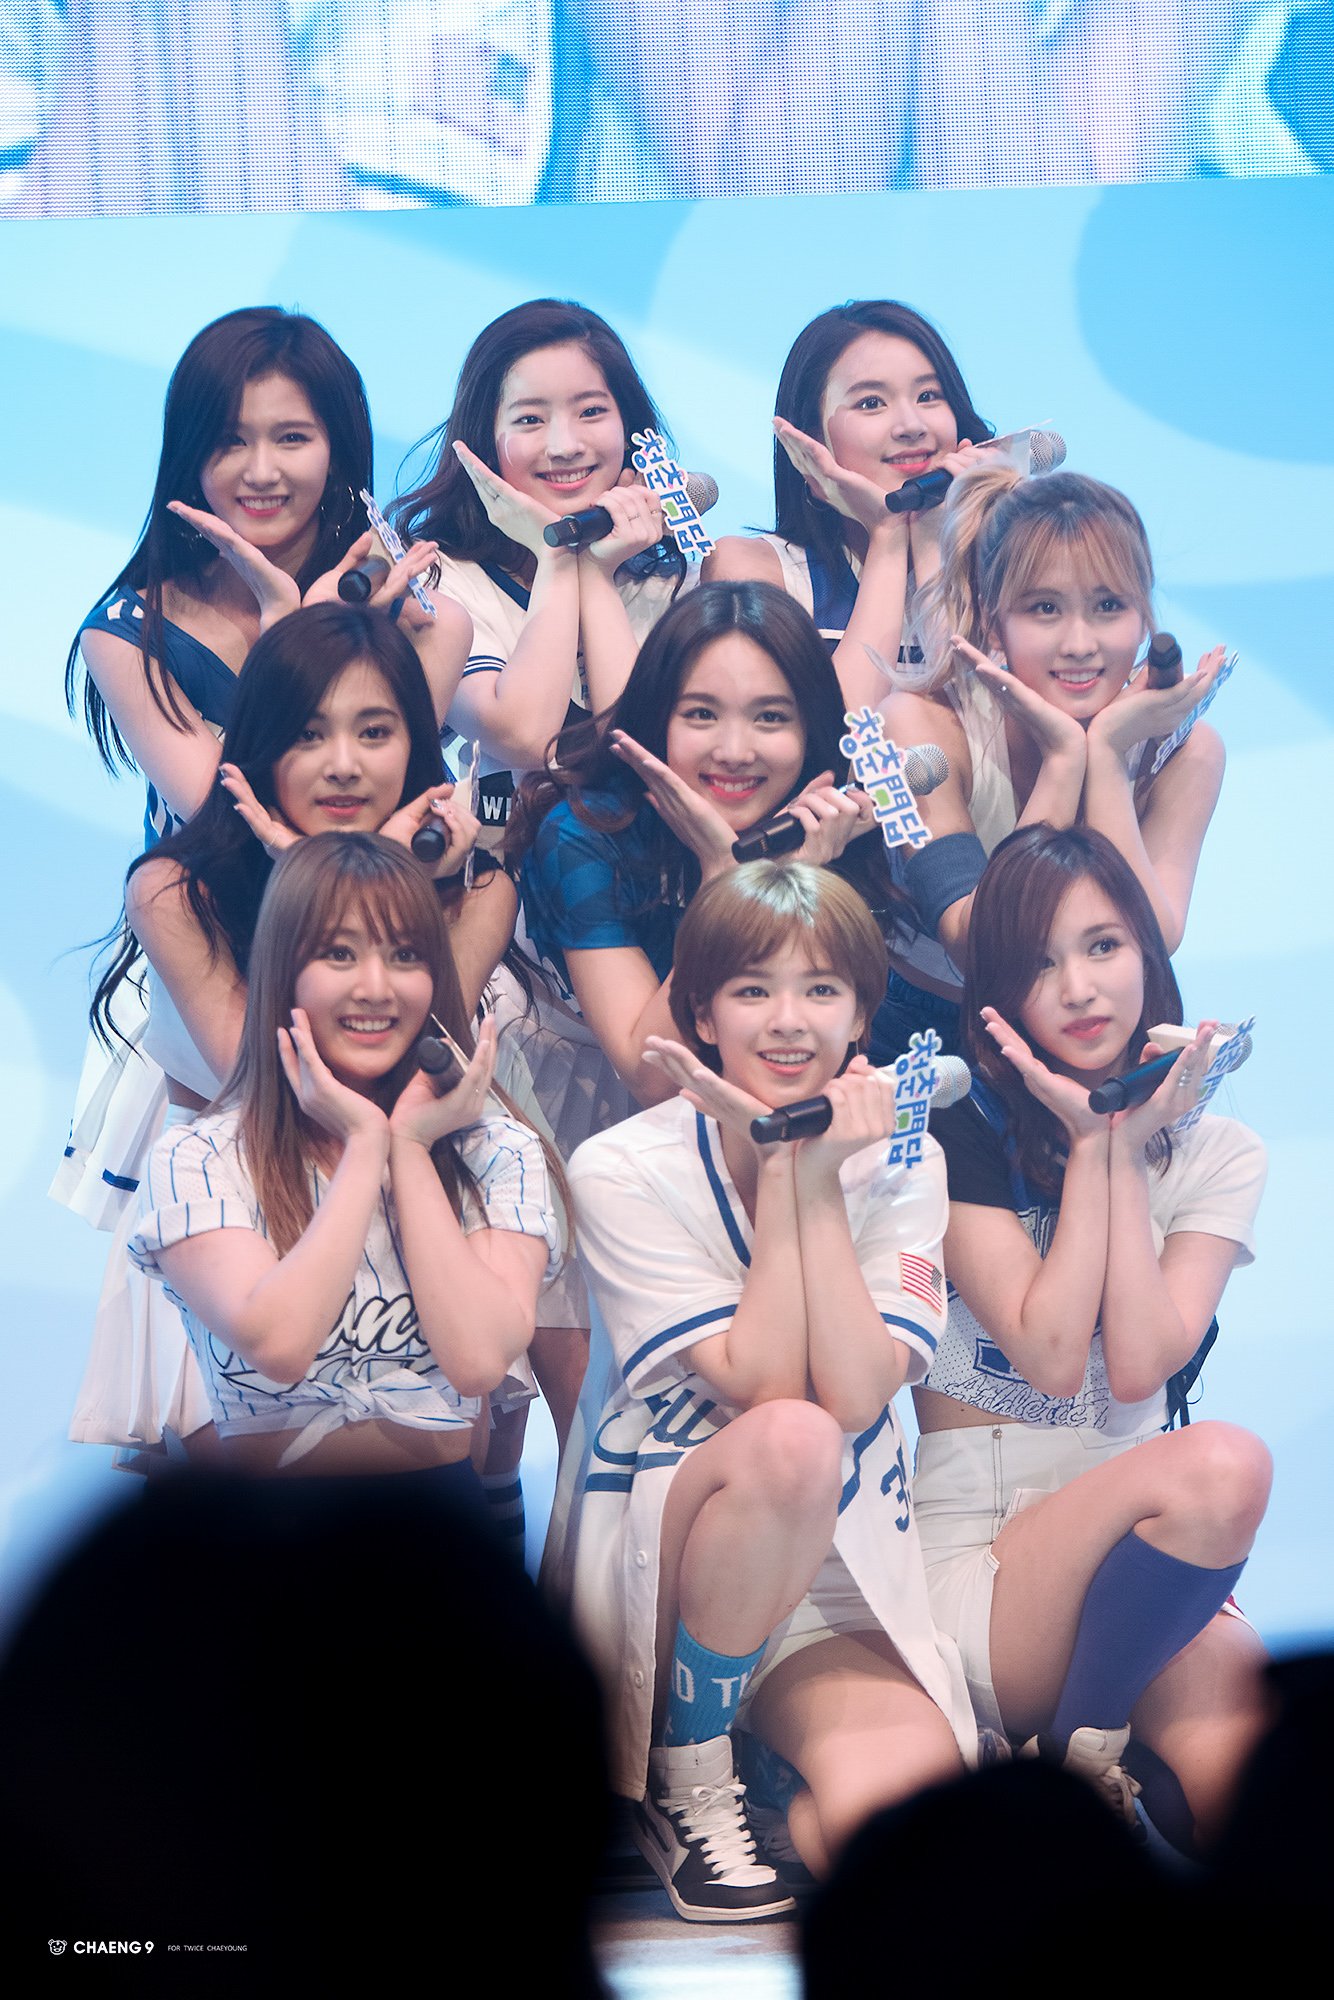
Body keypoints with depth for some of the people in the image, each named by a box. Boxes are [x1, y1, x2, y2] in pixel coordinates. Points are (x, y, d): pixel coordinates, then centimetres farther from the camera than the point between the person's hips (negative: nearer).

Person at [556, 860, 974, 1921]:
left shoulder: (900, 1164, -1)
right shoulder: (624, 1170, -10)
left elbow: (857, 1399, -16)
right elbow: (766, 1390, -18)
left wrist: (820, 1176, -18)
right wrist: (778, 1169, -18)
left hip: (841, 1565, 1)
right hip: (659, 1548, -1)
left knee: (896, 1819, -29)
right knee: (790, 1443, -36)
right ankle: (685, 1776, -14)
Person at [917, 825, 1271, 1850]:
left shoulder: (1219, 1154, 8)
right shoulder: (958, 1134, -2)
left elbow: (1139, 1366, -7)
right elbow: (1053, 1357, -12)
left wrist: (1127, 1149, -6)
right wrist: (1089, 1146, -8)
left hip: (1124, 1547, 3)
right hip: (972, 1560, -3)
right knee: (1225, 1462, -33)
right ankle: (1073, 1764, -15)